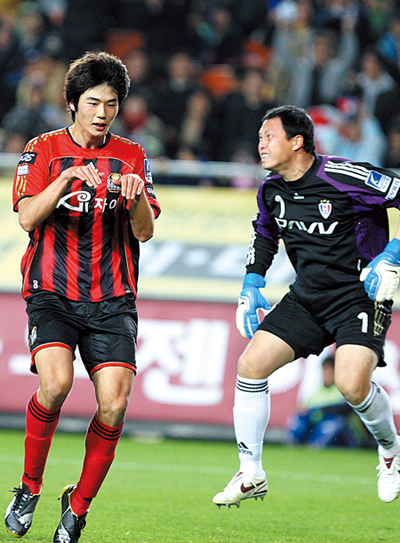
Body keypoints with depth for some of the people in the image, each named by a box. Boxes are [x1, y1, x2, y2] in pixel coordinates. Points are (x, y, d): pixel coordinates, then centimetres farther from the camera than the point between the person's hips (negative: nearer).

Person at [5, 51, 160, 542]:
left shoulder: (131, 156, 12)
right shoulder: (44, 150, 6)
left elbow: (145, 232, 5)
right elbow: (28, 217, -8)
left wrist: (137, 196, -16)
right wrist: (70, 176, -21)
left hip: (112, 299, 2)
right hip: (52, 294, -2)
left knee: (114, 403, -15)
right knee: (56, 381, -27)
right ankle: (29, 487, -5)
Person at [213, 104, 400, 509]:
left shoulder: (344, 178, -19)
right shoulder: (271, 190, 4)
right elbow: (265, 234, 24)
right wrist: (250, 289, 16)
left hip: (360, 294, -7)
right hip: (306, 298, 7)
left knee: (352, 384, -24)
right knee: (251, 364, -7)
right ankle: (250, 475, 5)